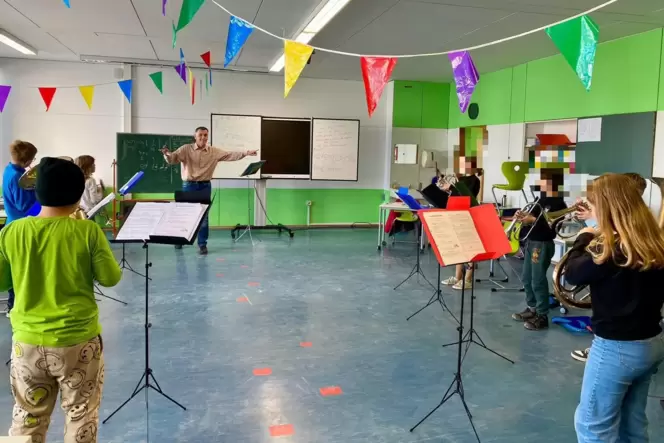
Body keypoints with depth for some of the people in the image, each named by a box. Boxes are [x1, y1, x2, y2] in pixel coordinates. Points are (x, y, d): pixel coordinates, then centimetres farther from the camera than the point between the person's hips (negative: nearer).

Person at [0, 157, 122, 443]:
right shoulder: (88, 231, -13)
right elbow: (110, 278, -7)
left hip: (27, 341, 3)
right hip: (78, 341, -2)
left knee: (27, 420, 18)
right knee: (81, 417, 16)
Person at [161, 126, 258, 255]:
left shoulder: (214, 151, 2)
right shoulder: (186, 149, -4)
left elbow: (230, 155, -2)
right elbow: (172, 159, -13)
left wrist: (245, 153, -14)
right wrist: (166, 154, -36)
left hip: (205, 186, 1)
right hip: (189, 185, -1)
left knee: (203, 216, 2)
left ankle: (202, 244, 12)